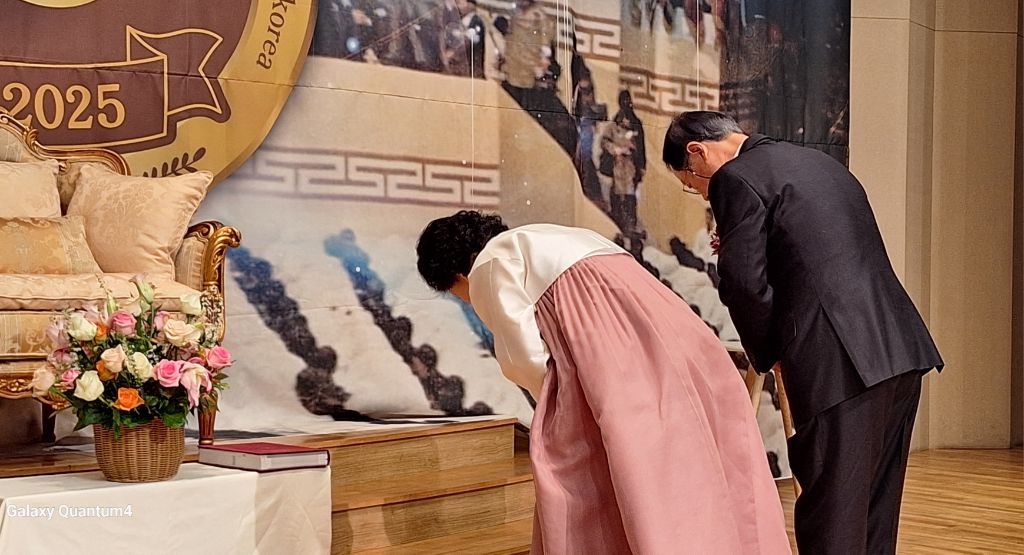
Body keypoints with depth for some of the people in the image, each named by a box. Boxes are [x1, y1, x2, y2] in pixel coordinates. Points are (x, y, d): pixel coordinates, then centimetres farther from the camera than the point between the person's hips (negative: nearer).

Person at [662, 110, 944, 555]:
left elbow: (744, 284, -12)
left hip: (842, 363, -8)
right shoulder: (820, 161, 22)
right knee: (875, 514, 18)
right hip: (903, 348, 9)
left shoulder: (735, 178, -4)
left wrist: (769, 355, 3)